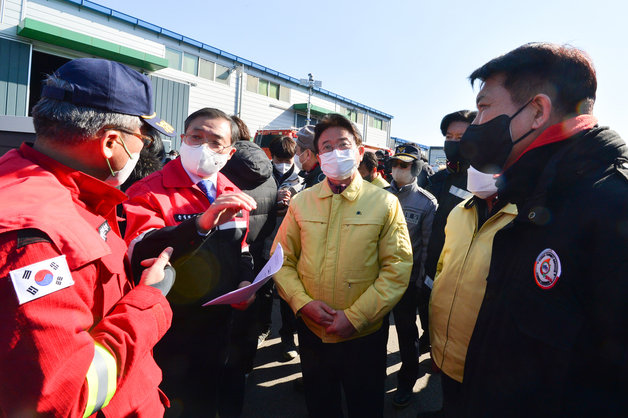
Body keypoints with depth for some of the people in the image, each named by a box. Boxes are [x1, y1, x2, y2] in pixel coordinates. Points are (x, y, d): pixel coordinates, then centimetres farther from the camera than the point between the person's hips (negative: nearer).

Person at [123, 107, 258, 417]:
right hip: (169, 335, -5)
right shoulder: (149, 191, -14)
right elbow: (140, 252, -32)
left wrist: (245, 281, -4)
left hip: (217, 329, 5)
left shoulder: (233, 196, 3)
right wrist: (201, 223, -44)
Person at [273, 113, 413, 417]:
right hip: (311, 332, 2)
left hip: (364, 335, -2)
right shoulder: (301, 203, 1)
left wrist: (354, 317, -17)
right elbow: (282, 260, 1)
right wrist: (303, 302, -14)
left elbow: (397, 268, -12)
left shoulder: (385, 203, -7)